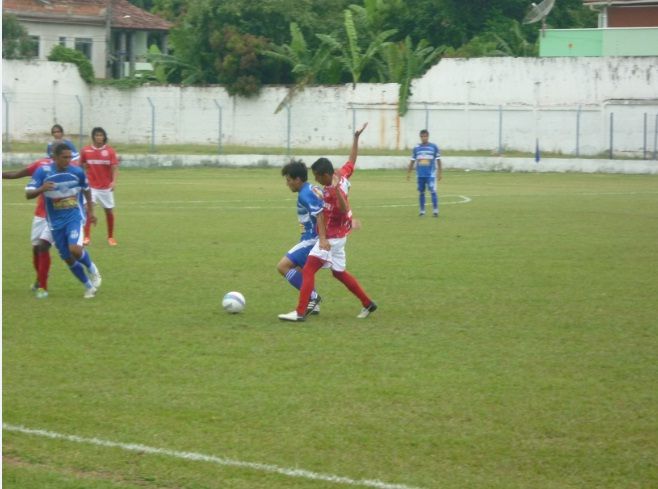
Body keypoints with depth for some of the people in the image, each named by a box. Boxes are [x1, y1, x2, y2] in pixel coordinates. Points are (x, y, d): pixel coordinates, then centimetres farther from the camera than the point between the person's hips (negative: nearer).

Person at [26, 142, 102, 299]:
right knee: (68, 258, 6)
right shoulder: (42, 172, -10)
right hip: (56, 222, 2)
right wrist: (41, 189, -36)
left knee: (75, 249, -26)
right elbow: (28, 194, -15)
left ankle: (92, 270, 6)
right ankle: (89, 286, 26)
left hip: (75, 217, -2)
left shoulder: (77, 172, -8)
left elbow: (86, 190, 12)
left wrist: (91, 211, 18)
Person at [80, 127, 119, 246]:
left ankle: (110, 237, 22)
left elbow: (115, 167, -10)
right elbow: (82, 167, 11)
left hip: (106, 187, 0)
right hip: (91, 186, 0)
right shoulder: (85, 151, -1)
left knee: (109, 211, 7)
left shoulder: (110, 151, -5)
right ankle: (87, 237, -10)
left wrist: (114, 181, -25)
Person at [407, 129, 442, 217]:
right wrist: (408, 173, 11)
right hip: (420, 174, 3)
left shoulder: (434, 147, 0)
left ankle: (435, 210, -5)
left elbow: (438, 160, 4)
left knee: (433, 191, -10)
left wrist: (440, 173, 1)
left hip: (431, 174, -3)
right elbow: (412, 161, 13)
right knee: (421, 192, 6)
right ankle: (422, 211, 14)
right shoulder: (416, 148, 7)